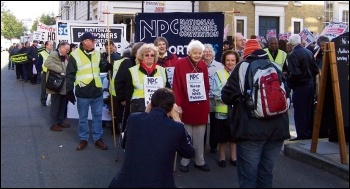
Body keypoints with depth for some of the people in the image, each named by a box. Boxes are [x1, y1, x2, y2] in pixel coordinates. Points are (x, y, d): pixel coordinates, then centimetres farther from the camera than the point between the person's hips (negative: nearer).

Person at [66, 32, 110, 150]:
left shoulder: (97, 53, 5)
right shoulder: (75, 55, -9)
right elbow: (70, 74, -7)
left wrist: (107, 66, -1)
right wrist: (69, 91, -10)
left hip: (97, 91, 4)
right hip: (83, 92, -4)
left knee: (98, 116, 11)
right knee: (83, 118, 9)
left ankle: (98, 138, 23)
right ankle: (83, 139, 22)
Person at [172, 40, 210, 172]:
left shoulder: (203, 65, 7)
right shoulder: (180, 64, -8)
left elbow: (206, 86, 11)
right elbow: (176, 86, -11)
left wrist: (207, 103, 8)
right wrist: (177, 104, -16)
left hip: (201, 106, 4)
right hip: (186, 105, -4)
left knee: (199, 136, 11)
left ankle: (200, 161, 23)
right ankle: (184, 161, 19)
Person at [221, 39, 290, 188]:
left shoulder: (243, 66, 2)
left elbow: (227, 96, -4)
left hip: (252, 128, -5)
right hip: (277, 128, 5)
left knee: (248, 175, 1)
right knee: (266, 173, 16)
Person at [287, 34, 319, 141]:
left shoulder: (293, 55, -17)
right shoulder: (309, 52, 4)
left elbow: (295, 73, -23)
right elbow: (316, 70, 6)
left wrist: (289, 83, -7)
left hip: (300, 86, -7)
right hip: (310, 84, 7)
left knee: (299, 111, 1)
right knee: (309, 110, 15)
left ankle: (302, 135, 5)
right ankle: (310, 132, 25)